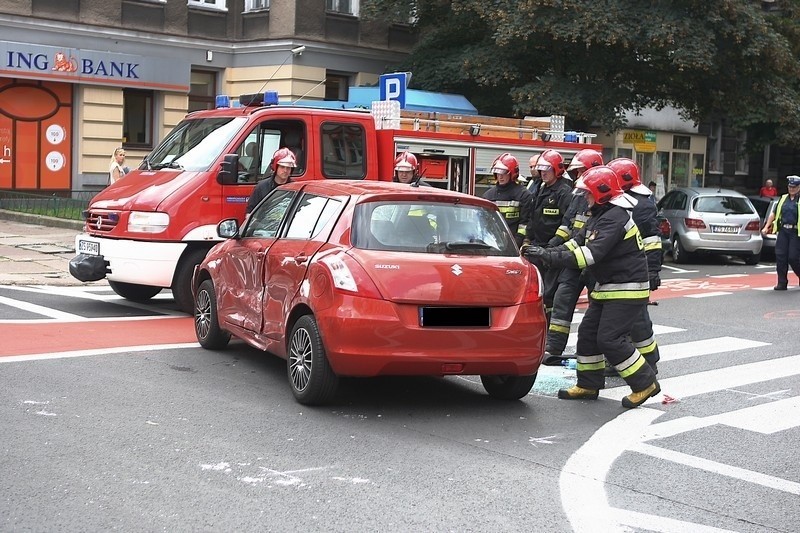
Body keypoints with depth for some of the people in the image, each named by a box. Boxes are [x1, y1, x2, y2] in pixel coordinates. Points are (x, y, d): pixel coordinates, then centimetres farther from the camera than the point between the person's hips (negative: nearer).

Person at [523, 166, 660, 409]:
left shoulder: (615, 217, -22)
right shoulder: (600, 215, 13)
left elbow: (592, 253, -32)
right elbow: (579, 242, 11)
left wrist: (550, 257, -35)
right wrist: (547, 253, -4)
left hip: (627, 288, -11)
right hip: (607, 287, 11)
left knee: (610, 339, -13)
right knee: (588, 333, 10)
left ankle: (645, 384, -1)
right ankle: (588, 384, 20)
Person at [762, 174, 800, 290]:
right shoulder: (783, 199, 14)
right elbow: (774, 213, 18)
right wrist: (766, 226, 12)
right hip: (783, 231, 5)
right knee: (780, 256, -1)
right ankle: (782, 283, 6)